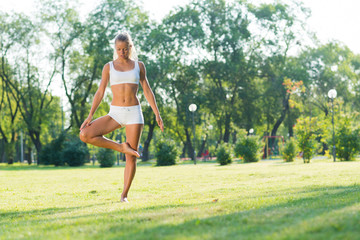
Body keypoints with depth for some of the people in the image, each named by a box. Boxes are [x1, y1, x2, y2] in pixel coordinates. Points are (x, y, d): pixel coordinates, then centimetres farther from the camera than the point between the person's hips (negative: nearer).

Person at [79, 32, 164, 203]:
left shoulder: (139, 66, 7)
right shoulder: (109, 67, 5)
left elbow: (147, 91, 9)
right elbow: (100, 92, 3)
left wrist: (157, 114, 3)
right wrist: (90, 116, -6)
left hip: (134, 113, -1)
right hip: (115, 113, 1)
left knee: (132, 157, -2)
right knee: (85, 135, -19)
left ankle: (124, 195, 10)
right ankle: (122, 147, -7)